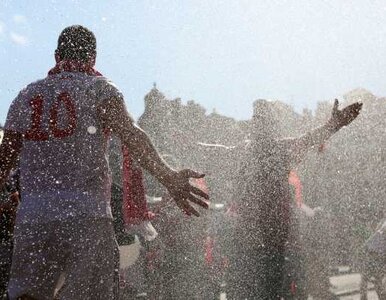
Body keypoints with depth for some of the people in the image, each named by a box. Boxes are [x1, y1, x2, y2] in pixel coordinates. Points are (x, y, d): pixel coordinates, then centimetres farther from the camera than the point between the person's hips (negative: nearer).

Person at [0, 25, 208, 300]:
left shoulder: (26, 96, 18)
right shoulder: (99, 89, 5)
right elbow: (129, 133, -13)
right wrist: (168, 176, -22)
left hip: (32, 215, 4)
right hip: (86, 214, -4)